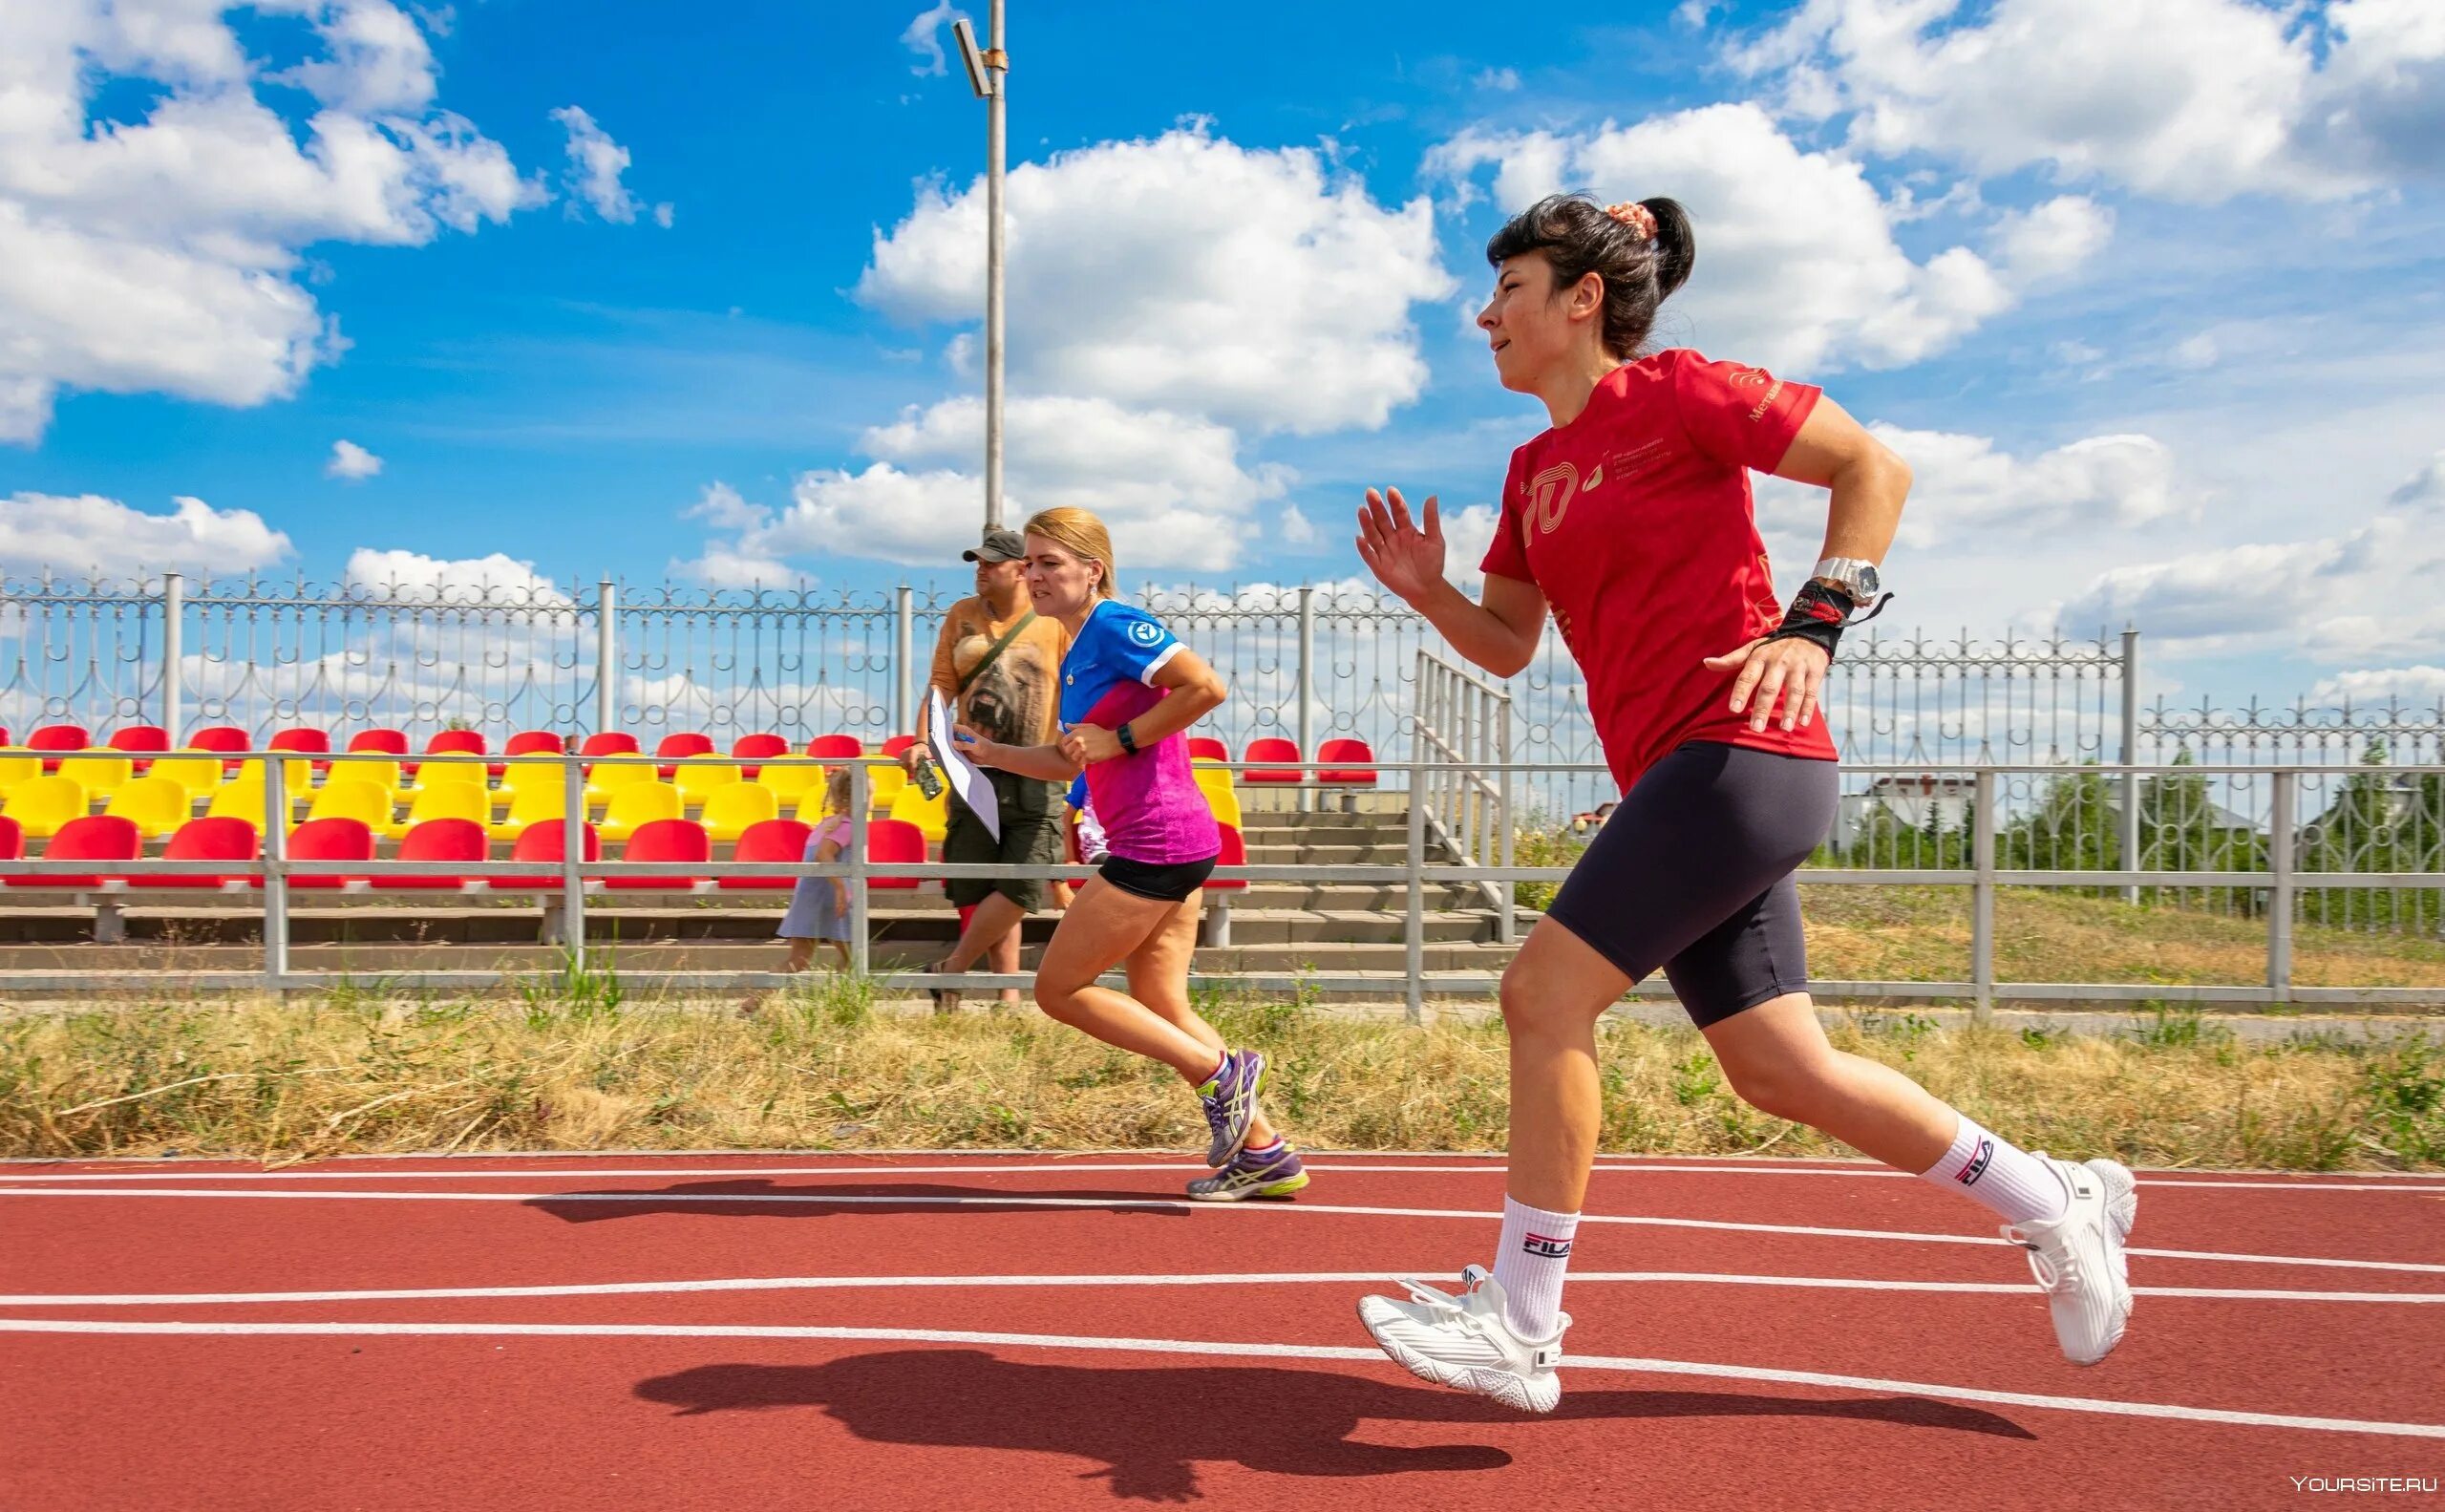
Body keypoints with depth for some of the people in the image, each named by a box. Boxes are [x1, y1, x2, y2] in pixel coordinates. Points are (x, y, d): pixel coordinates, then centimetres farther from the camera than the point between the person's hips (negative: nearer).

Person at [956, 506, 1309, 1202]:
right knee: (1161, 1010, 14)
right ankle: (1264, 1153, 20)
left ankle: (1222, 1071, 3)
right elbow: (1071, 762, 23)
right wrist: (992, 753, 12)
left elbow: (1207, 686, -22)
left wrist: (1120, 738, -16)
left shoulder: (1114, 625, -11)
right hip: (1175, 842, 10)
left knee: (1057, 988, 0)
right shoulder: (1075, 653, 17)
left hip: (1156, 842, -10)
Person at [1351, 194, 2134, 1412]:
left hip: (1741, 754, -8)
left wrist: (1814, 623, -16)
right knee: (1780, 1072, 9)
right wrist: (1425, 591, 3)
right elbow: (1508, 644, 22)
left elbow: (1875, 468, -4)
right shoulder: (1533, 469, 18)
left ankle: (1519, 1329, -2)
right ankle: (2057, 1204, 28)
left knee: (1546, 992, -14)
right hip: (1673, 782, 9)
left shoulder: (1676, 393, -4)